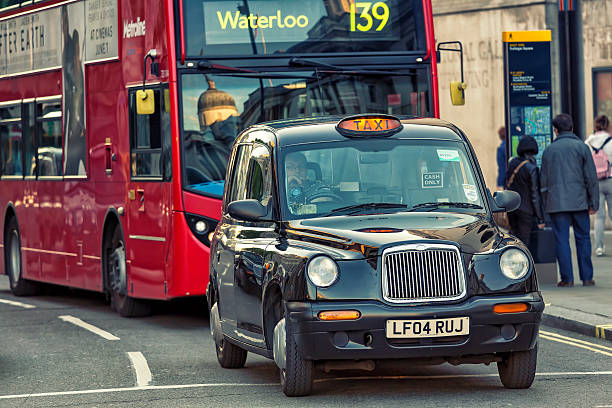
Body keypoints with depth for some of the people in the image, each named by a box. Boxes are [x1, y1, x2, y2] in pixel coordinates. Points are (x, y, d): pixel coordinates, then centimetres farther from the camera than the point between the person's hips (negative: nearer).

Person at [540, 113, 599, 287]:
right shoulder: (581, 147, 1)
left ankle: (567, 278, -1)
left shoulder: (549, 150, 6)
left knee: (562, 240, 2)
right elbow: (591, 178, -1)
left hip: (557, 202, 1)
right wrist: (593, 203, 3)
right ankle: (587, 277, 5)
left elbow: (544, 180, 9)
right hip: (579, 201, -1)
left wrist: (546, 204, 16)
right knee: (583, 238, 6)